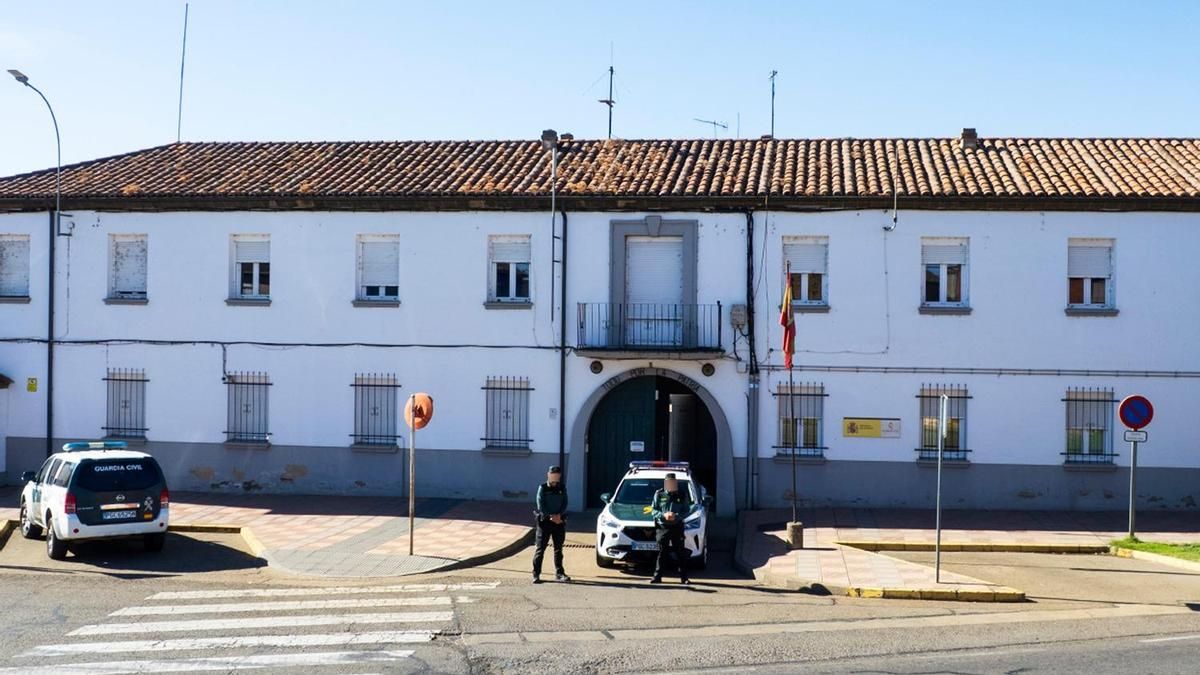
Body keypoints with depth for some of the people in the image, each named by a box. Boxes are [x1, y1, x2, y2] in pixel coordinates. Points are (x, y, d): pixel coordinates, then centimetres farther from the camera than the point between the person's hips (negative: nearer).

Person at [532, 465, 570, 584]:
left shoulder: (562, 488, 9)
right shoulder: (543, 488, -1)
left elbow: (565, 503, 4)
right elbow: (541, 505, -7)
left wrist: (559, 515, -13)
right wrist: (550, 516, -16)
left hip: (559, 521, 3)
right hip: (545, 521, -3)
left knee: (558, 549, 8)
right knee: (540, 548, -4)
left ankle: (559, 573, 14)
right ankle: (536, 574, -1)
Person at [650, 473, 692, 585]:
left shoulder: (682, 495, 6)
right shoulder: (659, 494, 7)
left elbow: (687, 510, 4)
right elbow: (653, 510, 6)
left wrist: (676, 516, -14)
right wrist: (663, 515, -13)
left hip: (677, 527, 0)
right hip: (662, 527, 0)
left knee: (680, 552, 0)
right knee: (662, 552, 0)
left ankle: (684, 577, 5)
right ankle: (657, 576, 3)